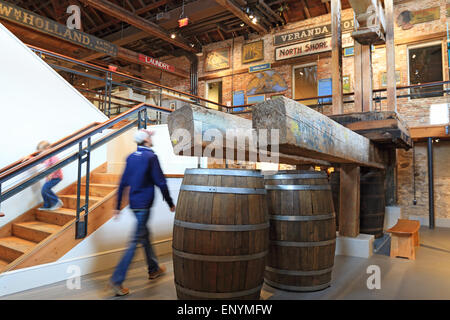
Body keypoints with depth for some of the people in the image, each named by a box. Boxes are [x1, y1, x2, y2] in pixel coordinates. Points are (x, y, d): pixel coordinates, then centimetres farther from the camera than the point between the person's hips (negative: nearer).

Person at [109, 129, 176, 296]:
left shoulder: (131, 157, 8)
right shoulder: (151, 157, -13)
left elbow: (123, 183, 9)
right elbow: (161, 183, -13)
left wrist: (118, 206, 14)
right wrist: (170, 203, -3)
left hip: (133, 203, 8)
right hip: (144, 204, -8)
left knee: (145, 234, 19)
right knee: (136, 241, -3)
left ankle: (154, 269, 34)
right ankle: (117, 279, -1)